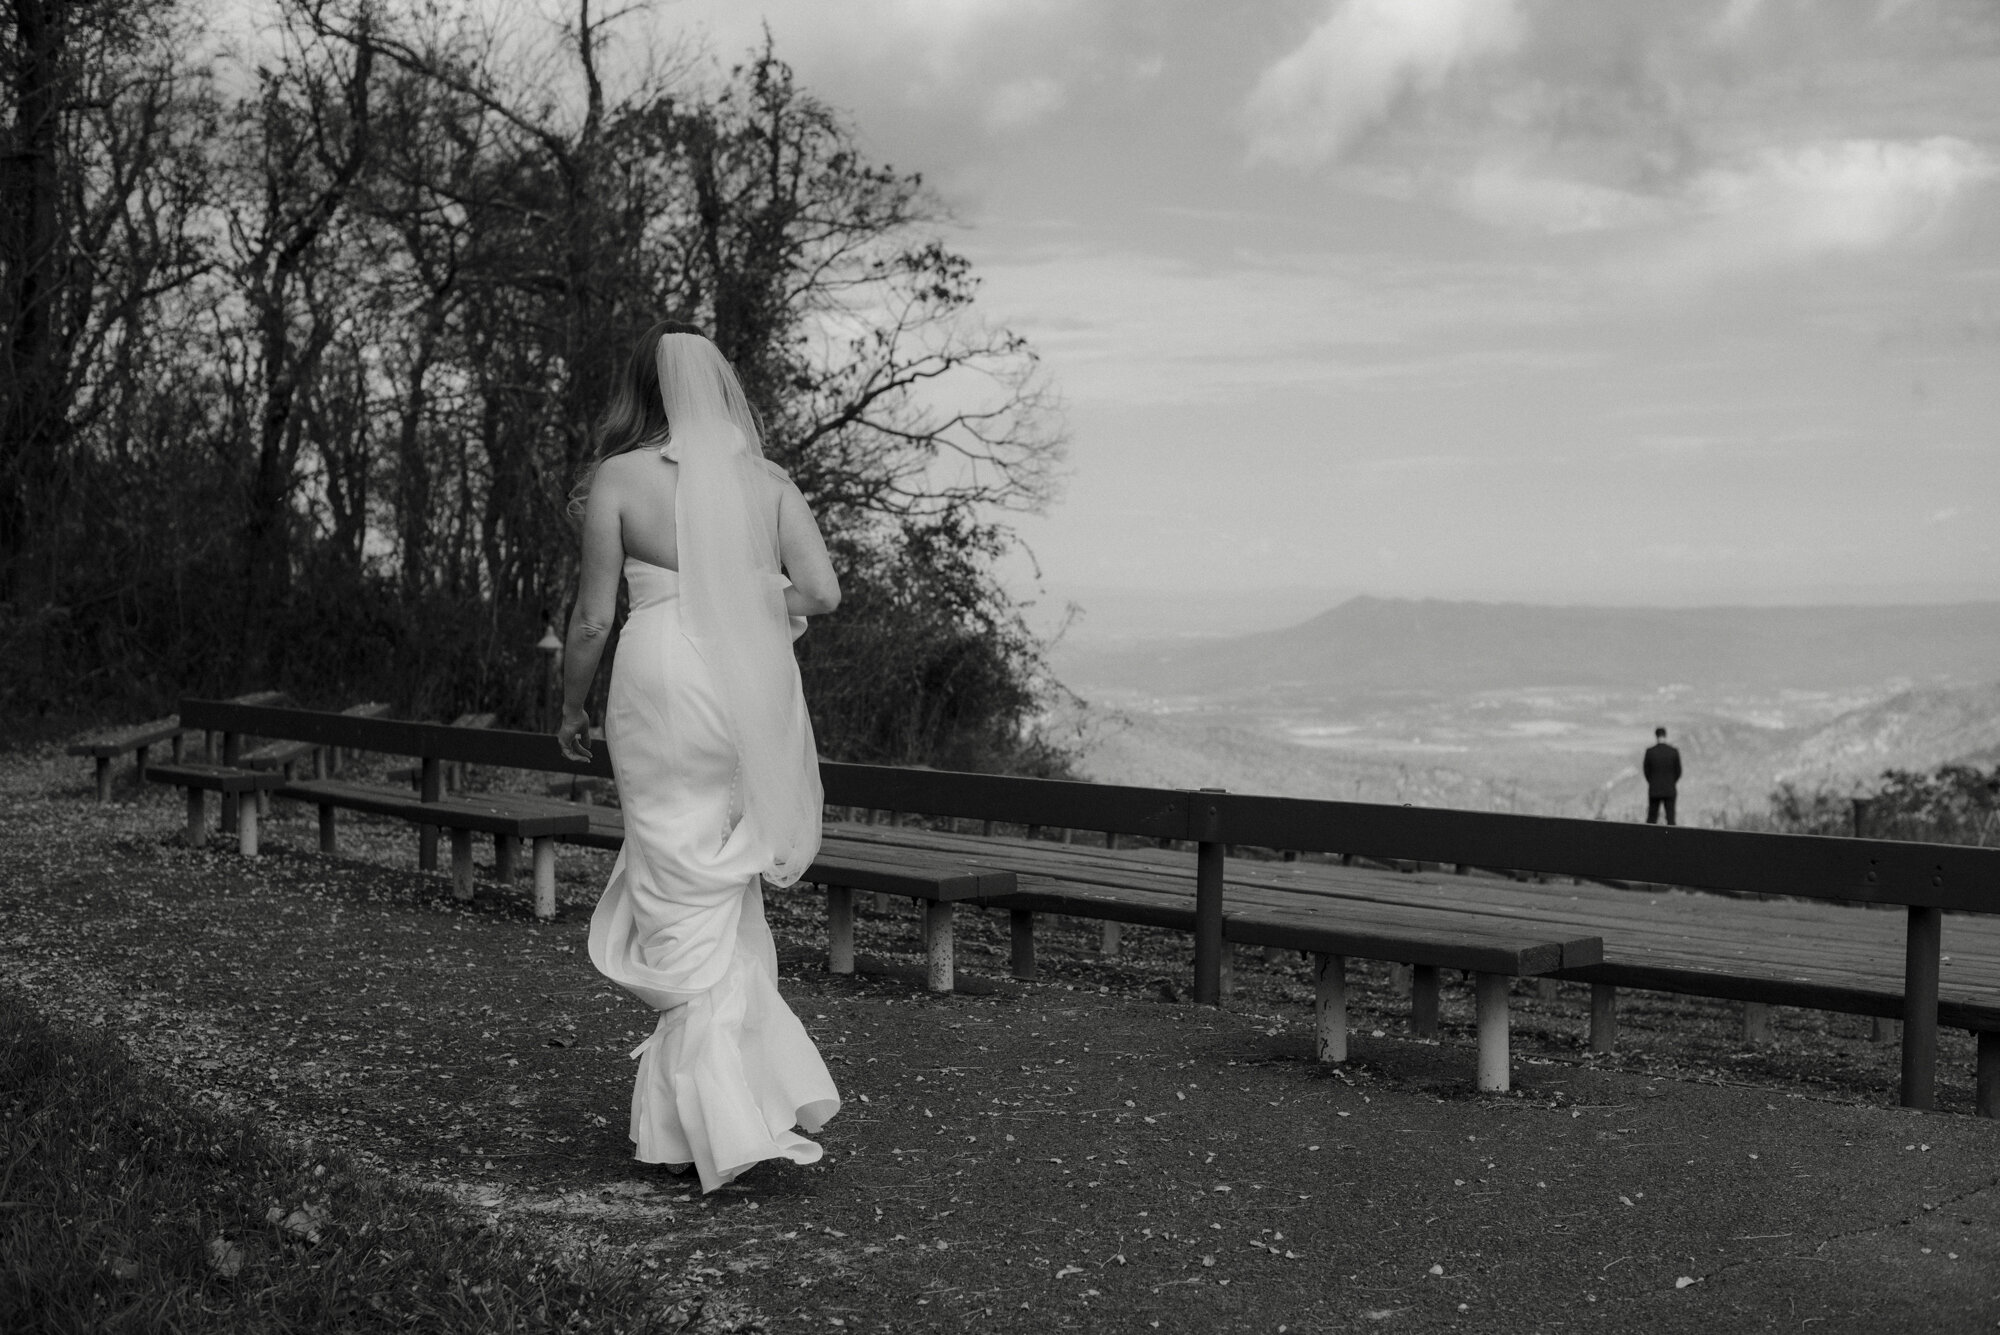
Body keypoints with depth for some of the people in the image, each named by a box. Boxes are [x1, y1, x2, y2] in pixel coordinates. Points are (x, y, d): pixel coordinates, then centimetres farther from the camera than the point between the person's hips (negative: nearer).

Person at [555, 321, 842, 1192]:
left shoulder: (619, 479, -2)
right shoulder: (766, 480, 6)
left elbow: (593, 617, -3)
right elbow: (822, 592, -1)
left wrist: (571, 710, 12)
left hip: (667, 693, -4)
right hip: (757, 697, 4)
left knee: (685, 905, 4)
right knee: (721, 895, 20)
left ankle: (729, 1127, 3)